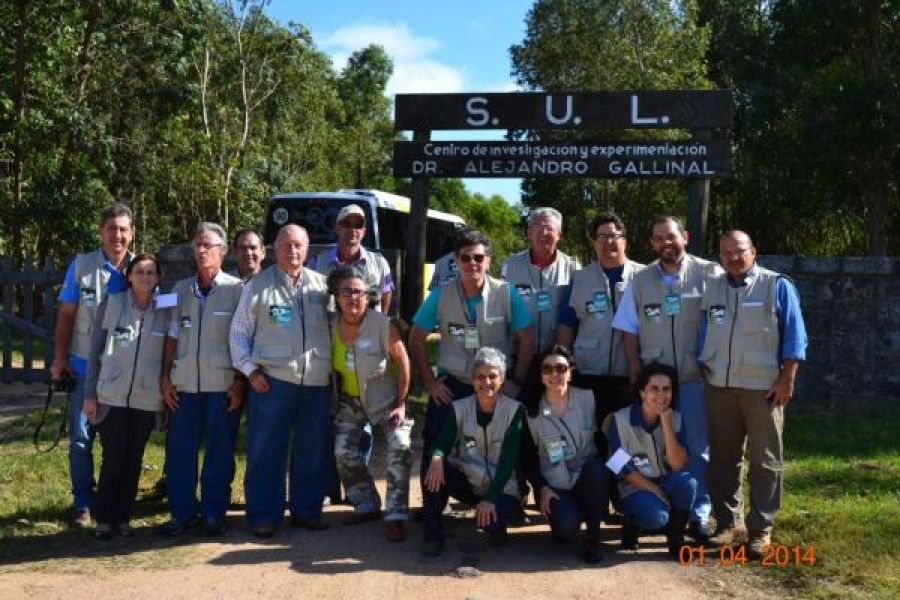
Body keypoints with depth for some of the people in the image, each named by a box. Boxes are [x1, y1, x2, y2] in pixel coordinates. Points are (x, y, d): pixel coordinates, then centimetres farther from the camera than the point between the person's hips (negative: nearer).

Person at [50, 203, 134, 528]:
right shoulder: (81, 266, -3)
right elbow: (65, 316, 1)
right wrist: (60, 359, -4)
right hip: (85, 367, -1)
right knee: (81, 438, 2)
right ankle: (83, 504, 12)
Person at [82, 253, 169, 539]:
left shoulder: (165, 312, 2)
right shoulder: (111, 304, -1)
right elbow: (95, 350, 1)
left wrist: (167, 391, 4)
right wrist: (90, 393, -2)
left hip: (147, 399, 2)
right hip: (112, 397, -1)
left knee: (133, 461, 8)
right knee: (113, 460, 1)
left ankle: (123, 518, 20)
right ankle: (104, 519, 16)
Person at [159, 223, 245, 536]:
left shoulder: (236, 289, 0)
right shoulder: (181, 289, 12)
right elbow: (172, 336, 12)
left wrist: (240, 381, -7)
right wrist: (165, 376, 5)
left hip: (222, 384, -3)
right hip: (184, 383, 3)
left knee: (220, 451, 3)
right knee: (180, 450, 6)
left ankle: (213, 513, 14)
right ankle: (182, 511, 18)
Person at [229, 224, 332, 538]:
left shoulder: (322, 285, 10)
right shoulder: (259, 285, 2)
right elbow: (239, 332, 3)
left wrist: (334, 368, 6)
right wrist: (250, 369, -6)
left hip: (318, 382, 3)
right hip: (272, 381, -3)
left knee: (312, 450, 10)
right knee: (265, 451, 1)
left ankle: (306, 510, 23)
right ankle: (263, 515, 12)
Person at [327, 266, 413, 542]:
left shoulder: (382, 324, -22)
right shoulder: (330, 327, -10)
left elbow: (402, 362, -14)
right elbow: (329, 367, 5)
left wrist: (401, 404, -15)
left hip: (385, 398, -4)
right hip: (350, 400, 4)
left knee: (400, 447, -19)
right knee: (344, 452, -5)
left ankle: (395, 516, -9)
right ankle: (367, 505, 17)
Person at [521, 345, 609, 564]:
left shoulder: (588, 398, -2)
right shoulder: (532, 411, -1)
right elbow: (527, 456, 3)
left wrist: (598, 462, -11)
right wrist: (541, 487, -7)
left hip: (587, 480, 1)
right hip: (555, 486, -1)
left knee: (596, 470, -34)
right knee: (566, 529, -29)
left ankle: (593, 536, -14)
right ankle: (561, 513, 10)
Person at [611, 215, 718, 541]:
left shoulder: (708, 274, -3)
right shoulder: (640, 281, 7)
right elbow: (629, 332, 8)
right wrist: (636, 378, 3)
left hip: (694, 378, -2)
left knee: (698, 448, 3)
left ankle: (699, 514, 14)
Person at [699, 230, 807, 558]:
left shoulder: (777, 286, -1)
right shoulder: (711, 288, 11)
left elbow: (794, 337, -2)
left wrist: (787, 379, -9)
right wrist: (703, 373, 10)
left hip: (763, 388, -4)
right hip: (719, 387, 4)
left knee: (764, 460, 2)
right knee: (722, 457, 9)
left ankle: (761, 529, 9)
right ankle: (726, 521, 19)